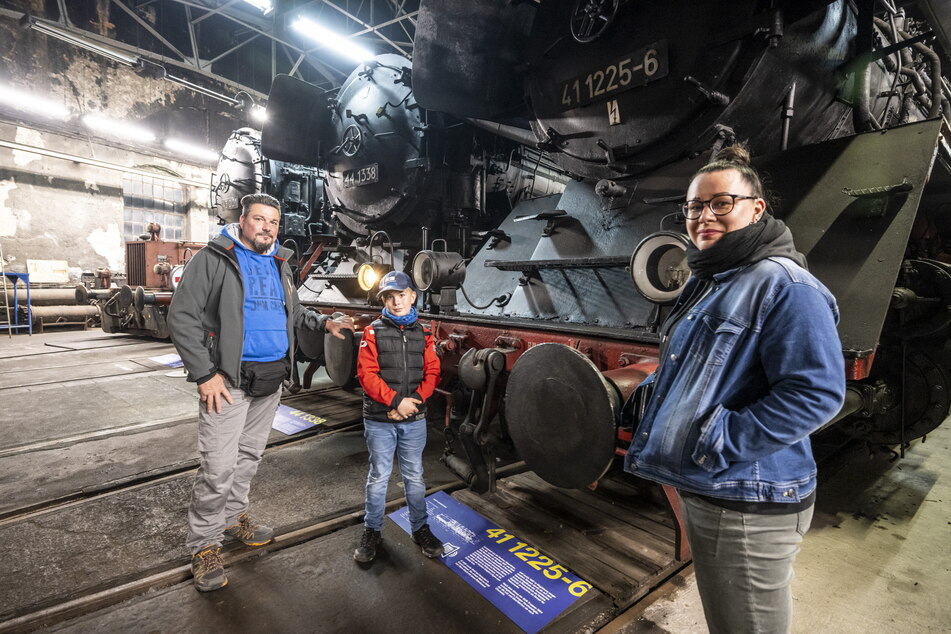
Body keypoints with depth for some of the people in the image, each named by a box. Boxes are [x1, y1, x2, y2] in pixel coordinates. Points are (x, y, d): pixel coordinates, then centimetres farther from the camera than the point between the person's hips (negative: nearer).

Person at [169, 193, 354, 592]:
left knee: (249, 456, 19)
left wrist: (324, 322, 8)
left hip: (272, 380, 6)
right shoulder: (213, 259, -7)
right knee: (219, 468, -4)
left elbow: (292, 313, 26)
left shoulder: (279, 265, 13)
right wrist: (205, 374, -17)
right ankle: (204, 545, 15)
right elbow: (182, 317, -12)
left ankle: (233, 516, 38)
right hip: (230, 381, -6)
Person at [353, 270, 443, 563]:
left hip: (414, 420, 2)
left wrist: (415, 400, -12)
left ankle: (420, 528, 30)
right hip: (379, 420, -2)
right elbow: (367, 374, -10)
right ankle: (372, 531, 27)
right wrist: (396, 401, -17)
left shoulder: (422, 334, 6)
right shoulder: (374, 332, -2)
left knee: (414, 476, 13)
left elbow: (432, 372, 3)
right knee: (379, 476, 9)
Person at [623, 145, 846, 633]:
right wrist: (649, 393, 7)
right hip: (700, 491, 9)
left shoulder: (783, 285, -18)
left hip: (749, 505, -9)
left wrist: (719, 443, -26)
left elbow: (816, 393, -26)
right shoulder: (705, 284, 11)